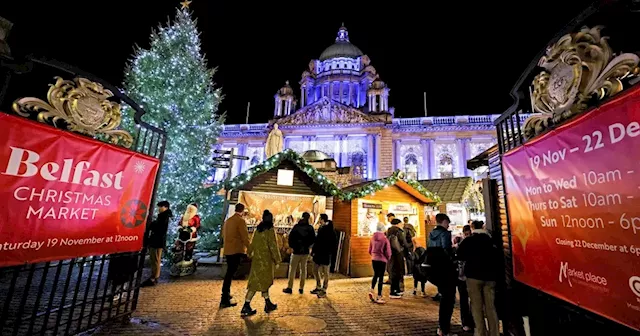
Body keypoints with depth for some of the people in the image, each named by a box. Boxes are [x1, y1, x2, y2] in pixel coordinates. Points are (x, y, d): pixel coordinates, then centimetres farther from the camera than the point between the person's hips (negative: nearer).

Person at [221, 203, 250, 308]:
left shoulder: (228, 220, 10)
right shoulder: (241, 220, -14)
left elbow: (224, 235, 17)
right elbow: (245, 237, -17)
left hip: (228, 250, 8)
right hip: (236, 251, -8)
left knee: (229, 272, 22)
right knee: (230, 273, -4)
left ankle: (226, 294, 36)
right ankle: (224, 300, -1)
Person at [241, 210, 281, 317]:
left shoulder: (258, 230, 7)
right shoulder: (270, 230, -14)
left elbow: (252, 244, 12)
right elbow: (273, 247, -15)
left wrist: (250, 254, 23)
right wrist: (277, 261, -9)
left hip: (257, 259, 7)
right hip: (265, 260, -7)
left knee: (264, 281, 16)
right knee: (257, 283, 3)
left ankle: (268, 304, 24)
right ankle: (246, 307, 9)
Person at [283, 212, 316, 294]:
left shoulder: (296, 226, -10)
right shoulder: (310, 228, -3)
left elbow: (291, 237, -11)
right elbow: (313, 239, 0)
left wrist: (291, 246, 2)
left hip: (296, 251, -3)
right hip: (305, 251, 3)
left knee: (292, 269, 8)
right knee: (303, 269, 12)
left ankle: (290, 288, 11)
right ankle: (301, 288, 17)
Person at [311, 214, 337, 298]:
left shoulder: (330, 230, -15)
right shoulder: (320, 228, 8)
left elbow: (334, 243, -16)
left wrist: (330, 252, -20)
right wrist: (313, 250, 10)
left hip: (325, 255, -8)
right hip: (318, 254, 8)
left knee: (325, 273, 5)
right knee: (315, 271, 16)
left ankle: (324, 291, 19)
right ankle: (318, 288, 32)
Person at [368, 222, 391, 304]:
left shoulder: (372, 238, -1)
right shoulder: (385, 239, -14)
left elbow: (369, 250, 7)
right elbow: (388, 252, -11)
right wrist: (388, 259, 8)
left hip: (374, 259, 4)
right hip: (382, 260, -4)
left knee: (375, 275, 22)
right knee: (381, 277, 6)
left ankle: (371, 291, 9)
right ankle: (378, 297, 12)